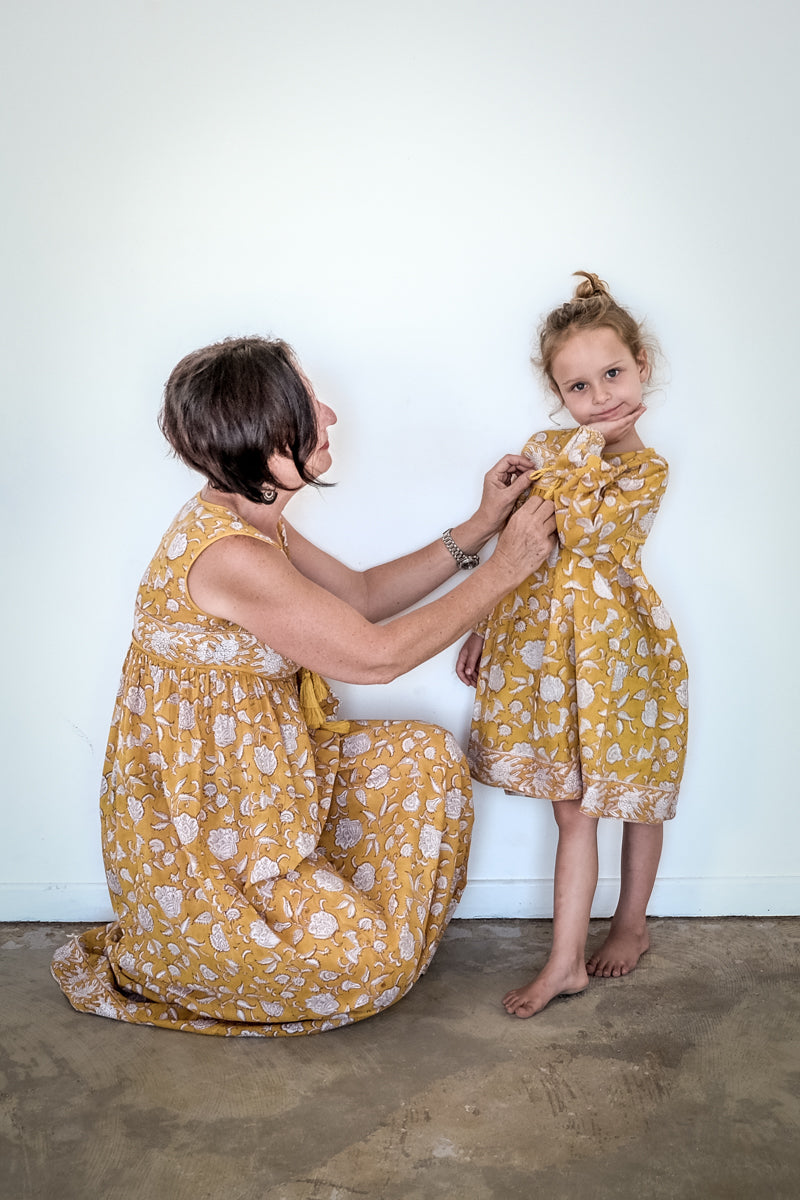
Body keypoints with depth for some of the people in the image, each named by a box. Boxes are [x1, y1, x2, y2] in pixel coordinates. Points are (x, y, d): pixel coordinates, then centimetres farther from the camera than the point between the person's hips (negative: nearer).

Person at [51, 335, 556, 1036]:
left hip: (256, 768, 9)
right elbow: (375, 656, -25)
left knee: (429, 758, 4)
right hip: (191, 825, -9)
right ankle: (142, 966, 10)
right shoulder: (226, 555, -30)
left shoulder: (251, 522, 1)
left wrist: (479, 528, 4)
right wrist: (504, 570, -16)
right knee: (366, 962, -7)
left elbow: (365, 594, 11)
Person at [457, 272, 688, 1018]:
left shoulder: (646, 471, -10)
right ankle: (566, 962, 14)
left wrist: (580, 453, -19)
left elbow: (580, 529, -26)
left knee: (635, 798, 14)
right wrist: (484, 627, 7)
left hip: (616, 646, -3)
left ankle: (631, 925, 37)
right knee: (572, 807, 8)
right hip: (543, 640, 3)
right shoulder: (548, 450, 3)